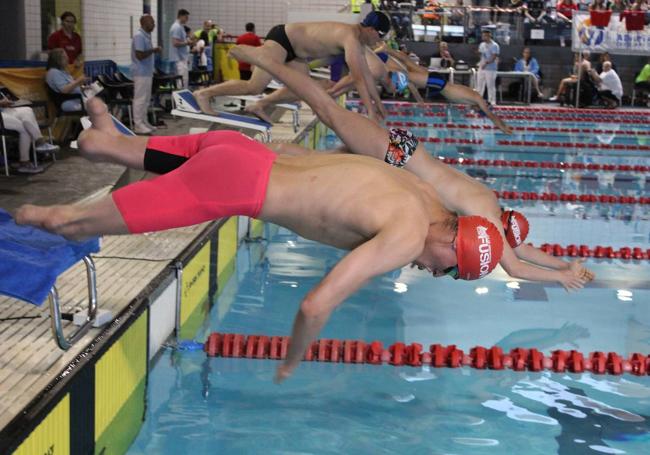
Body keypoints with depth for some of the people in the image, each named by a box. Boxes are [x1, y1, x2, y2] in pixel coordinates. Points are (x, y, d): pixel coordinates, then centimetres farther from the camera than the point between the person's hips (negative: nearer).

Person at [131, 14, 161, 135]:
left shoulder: (147, 36, 14)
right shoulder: (139, 36, -16)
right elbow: (140, 55, -23)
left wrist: (154, 51, 8)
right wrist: (153, 50, -14)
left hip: (147, 72, 10)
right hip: (141, 72, -10)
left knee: (146, 99, 13)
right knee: (140, 99, -7)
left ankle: (144, 122, 20)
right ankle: (138, 125, -4)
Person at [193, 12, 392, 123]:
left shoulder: (357, 39, 7)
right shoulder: (351, 38, -22)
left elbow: (365, 74, 14)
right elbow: (358, 78, -27)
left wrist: (378, 102, 16)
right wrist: (371, 110, -24)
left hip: (292, 47, 10)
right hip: (281, 38, -10)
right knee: (255, 87, -15)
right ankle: (204, 93, -8)